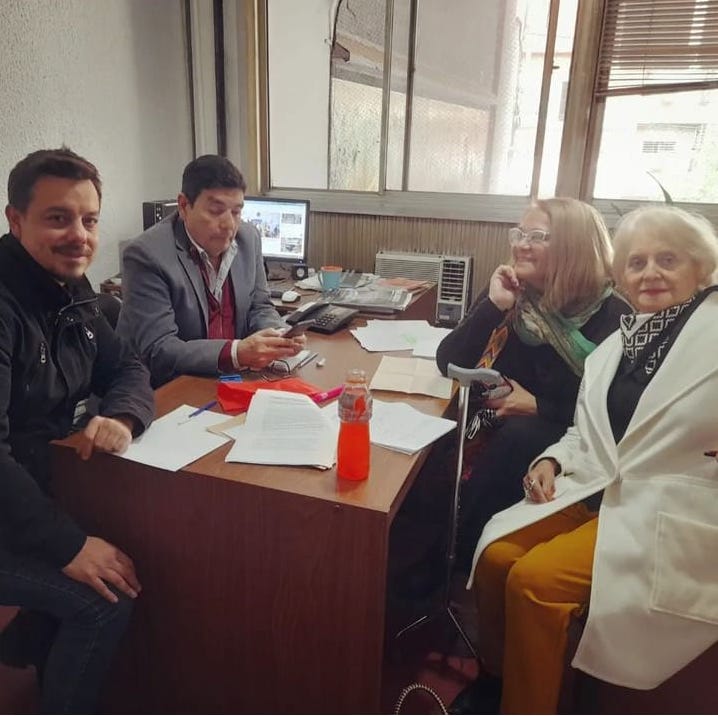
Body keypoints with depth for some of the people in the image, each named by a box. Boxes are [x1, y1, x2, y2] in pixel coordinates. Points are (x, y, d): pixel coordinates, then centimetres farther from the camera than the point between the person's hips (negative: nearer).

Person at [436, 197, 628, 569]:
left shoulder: (610, 315, -11)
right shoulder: (509, 291, 1)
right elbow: (448, 363, -9)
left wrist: (537, 407, -18)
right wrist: (493, 305, -18)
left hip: (565, 443, -3)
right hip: (496, 426, 3)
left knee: (516, 436, -35)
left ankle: (459, 558, -17)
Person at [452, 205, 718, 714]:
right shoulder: (616, 344, 14)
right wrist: (553, 461, 1)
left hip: (669, 516, -6)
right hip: (599, 491, 6)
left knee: (534, 578, -21)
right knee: (496, 555, -11)